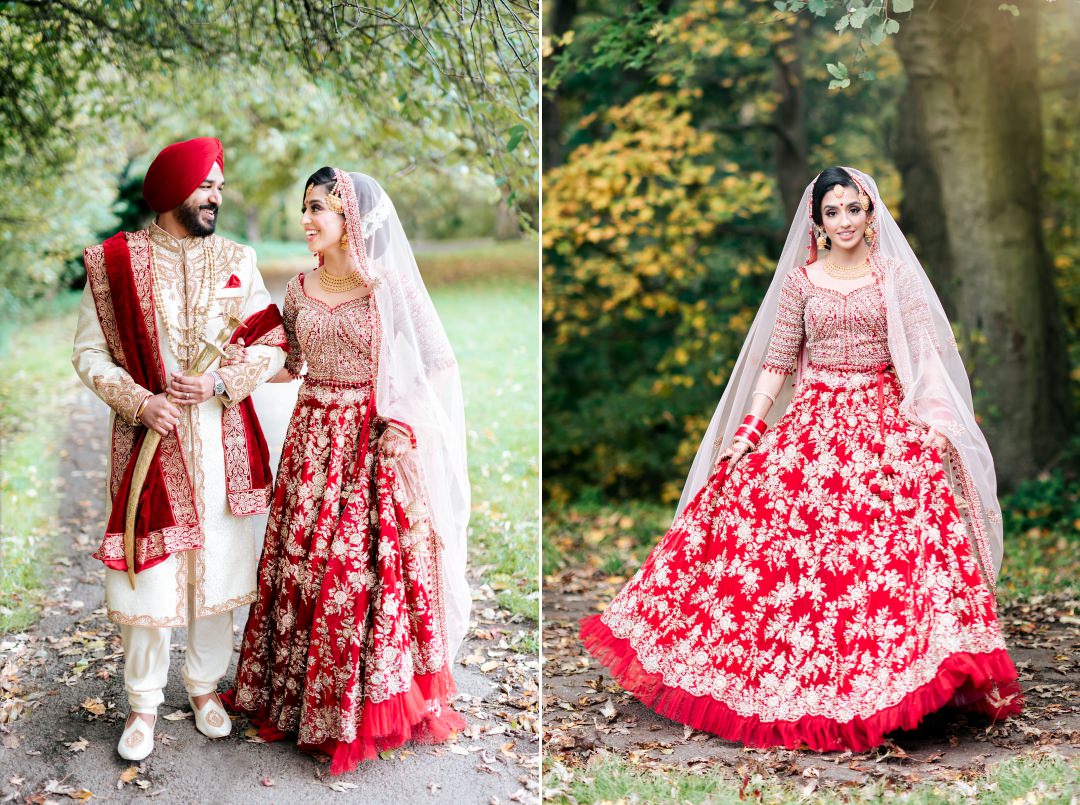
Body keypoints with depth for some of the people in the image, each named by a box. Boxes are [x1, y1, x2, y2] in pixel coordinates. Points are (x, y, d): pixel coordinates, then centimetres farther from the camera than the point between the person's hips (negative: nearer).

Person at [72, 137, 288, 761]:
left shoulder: (237, 260, 6)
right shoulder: (115, 262, -1)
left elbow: (272, 345, 3)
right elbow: (90, 353, -1)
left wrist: (219, 383, -12)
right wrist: (141, 403, -15)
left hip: (224, 443, 2)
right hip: (150, 441, -2)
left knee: (219, 566, 9)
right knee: (149, 571, 1)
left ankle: (205, 685, 28)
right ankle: (144, 702, 18)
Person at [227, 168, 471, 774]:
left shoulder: (391, 286, -6)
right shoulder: (300, 290, 8)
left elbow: (438, 364, -4)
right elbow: (287, 364, 15)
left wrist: (403, 423, -15)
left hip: (377, 446, -4)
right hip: (314, 444, 4)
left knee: (372, 571, -2)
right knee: (304, 563, 5)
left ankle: (373, 702, 13)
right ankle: (304, 695, 20)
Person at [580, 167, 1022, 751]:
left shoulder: (896, 275, 8)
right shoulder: (799, 281, 9)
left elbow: (922, 353, 1)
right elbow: (777, 362, 6)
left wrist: (932, 421, -13)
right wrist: (749, 430, -3)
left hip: (885, 423, 0)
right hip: (814, 421, 0)